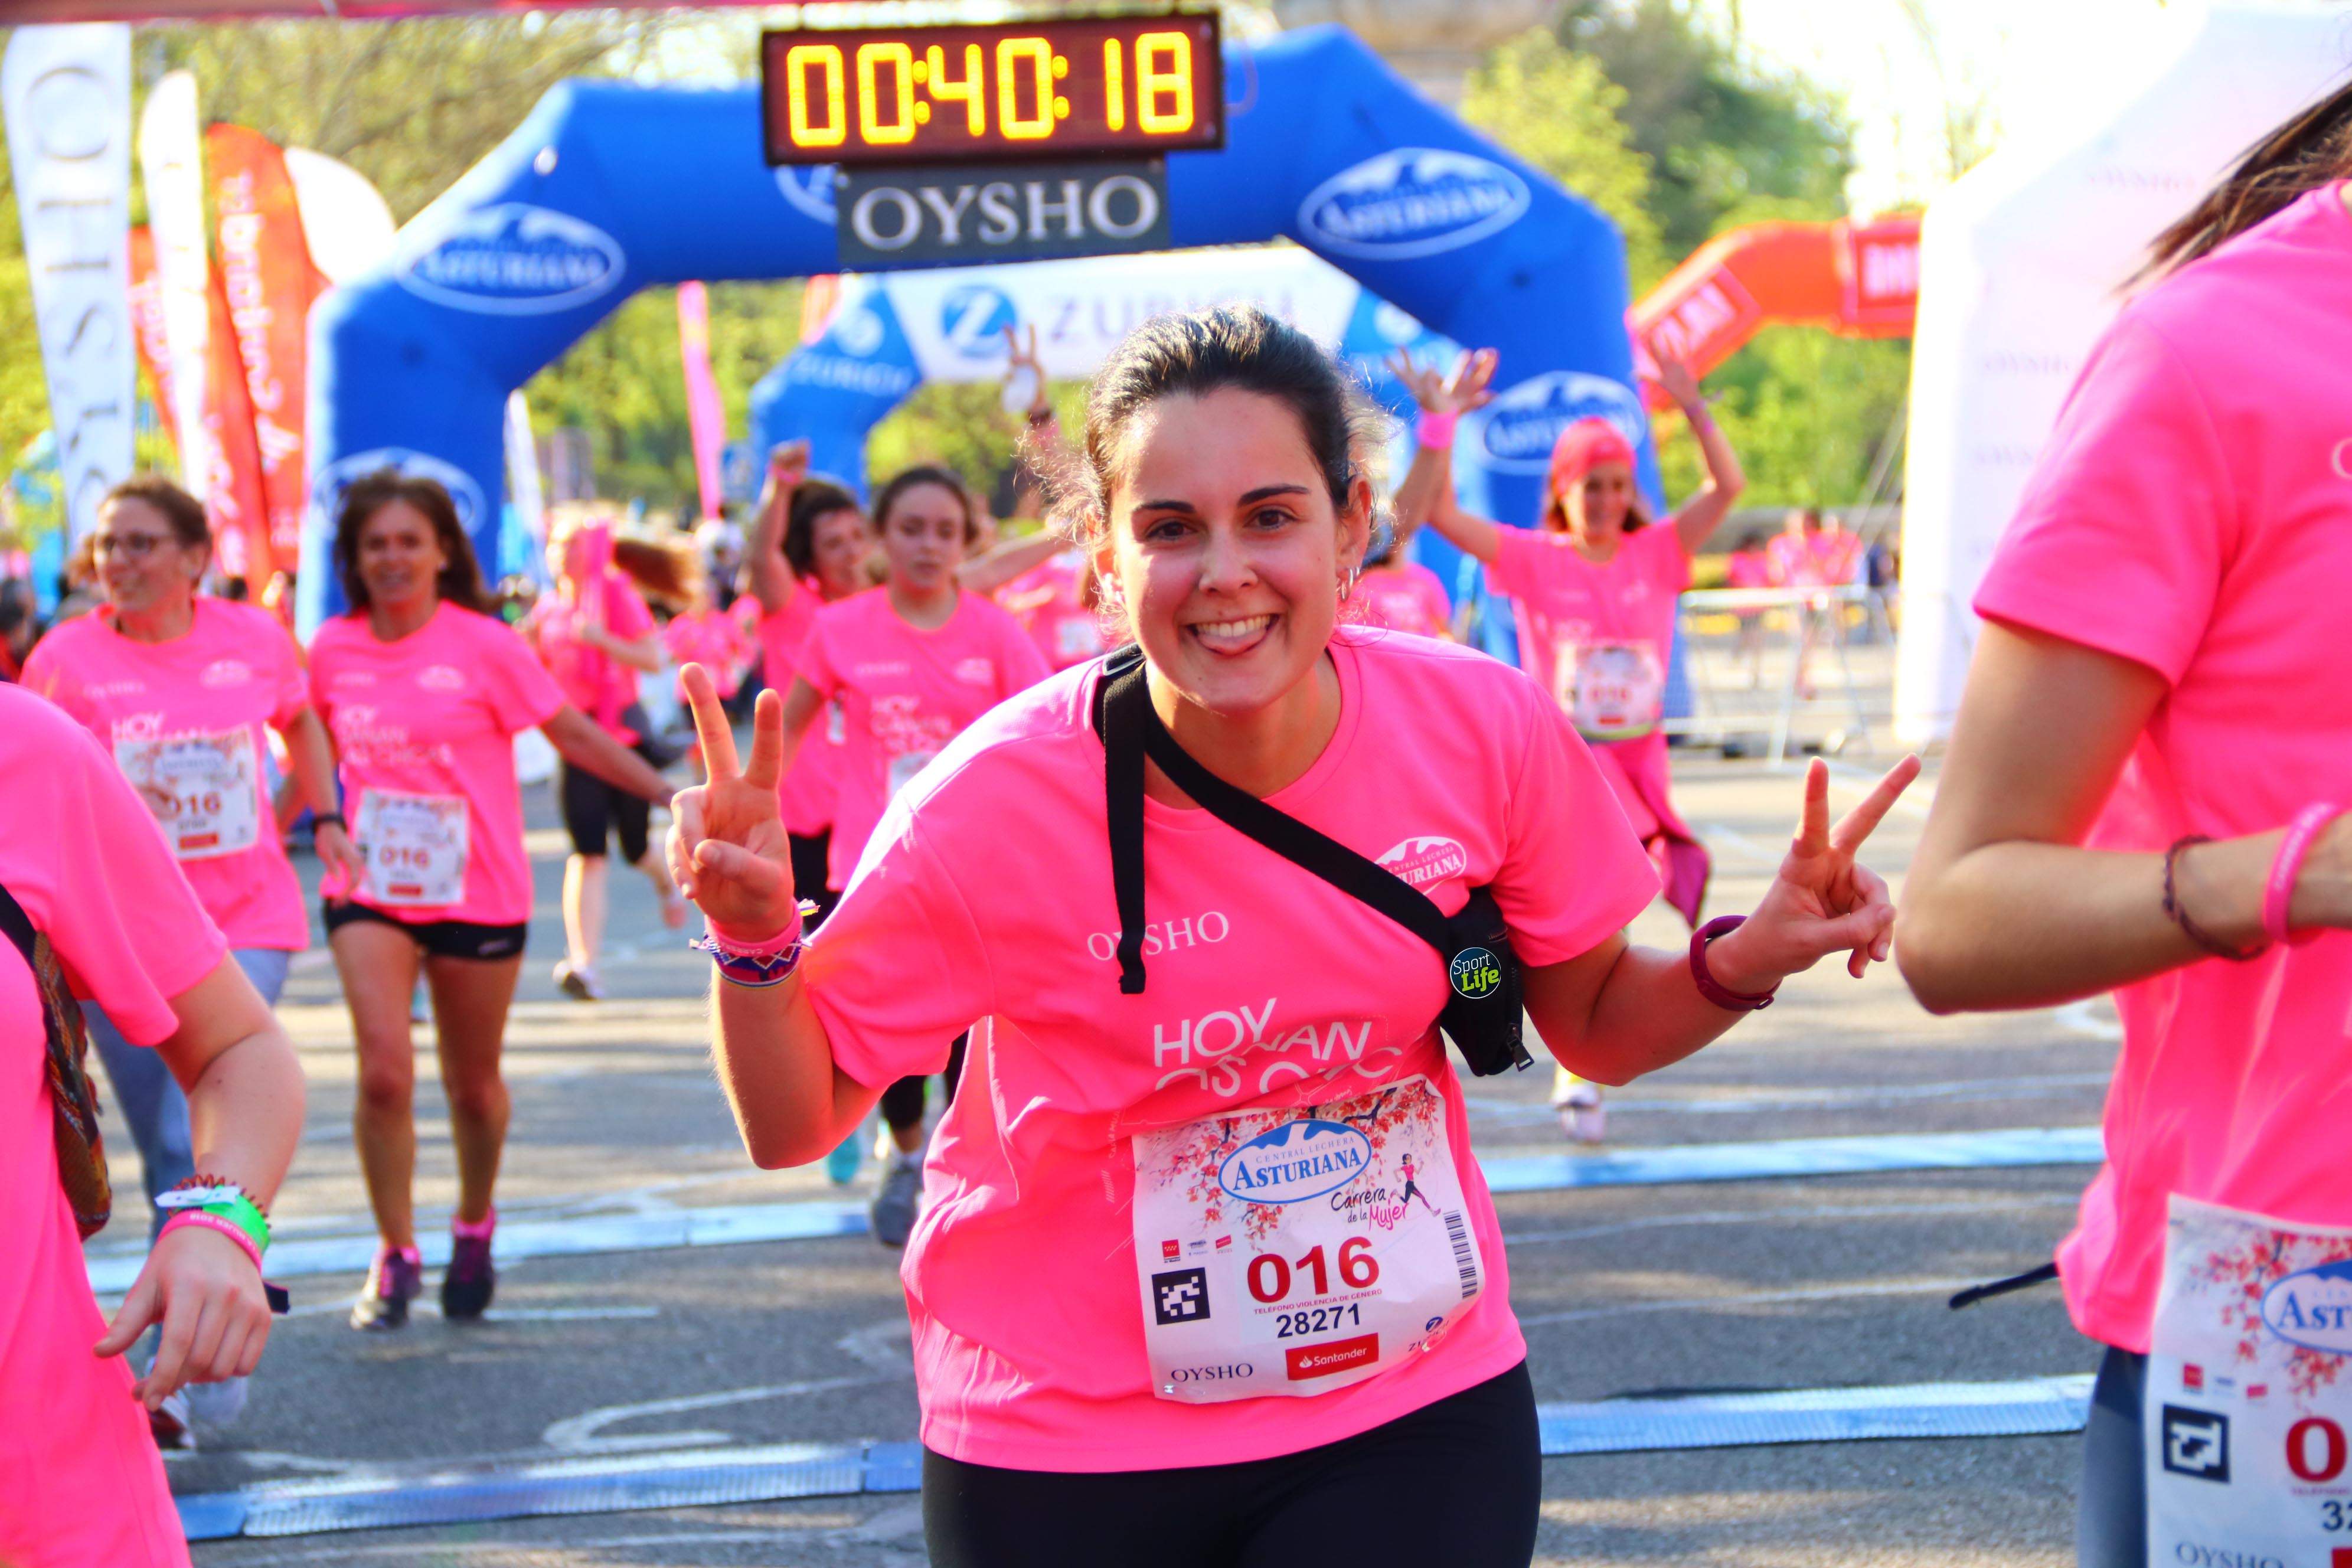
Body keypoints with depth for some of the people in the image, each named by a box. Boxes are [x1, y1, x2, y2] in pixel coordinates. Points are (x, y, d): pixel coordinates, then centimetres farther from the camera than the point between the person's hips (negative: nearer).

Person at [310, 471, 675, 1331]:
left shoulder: (484, 646, -9)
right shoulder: (333, 649, 0)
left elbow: (571, 732, -5)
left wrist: (668, 792, -8)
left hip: (479, 896, -1)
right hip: (370, 891, 1)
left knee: (474, 1084, 10)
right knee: (385, 1071, -14)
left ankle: (474, 1227, 38)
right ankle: (395, 1255, 2)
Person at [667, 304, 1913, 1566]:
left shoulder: (1484, 734, -13)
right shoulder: (998, 803, -19)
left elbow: (1596, 1024, 4)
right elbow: (791, 1124, -8)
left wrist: (1745, 962, -16)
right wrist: (757, 942, -27)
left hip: (1419, 1411, 1)